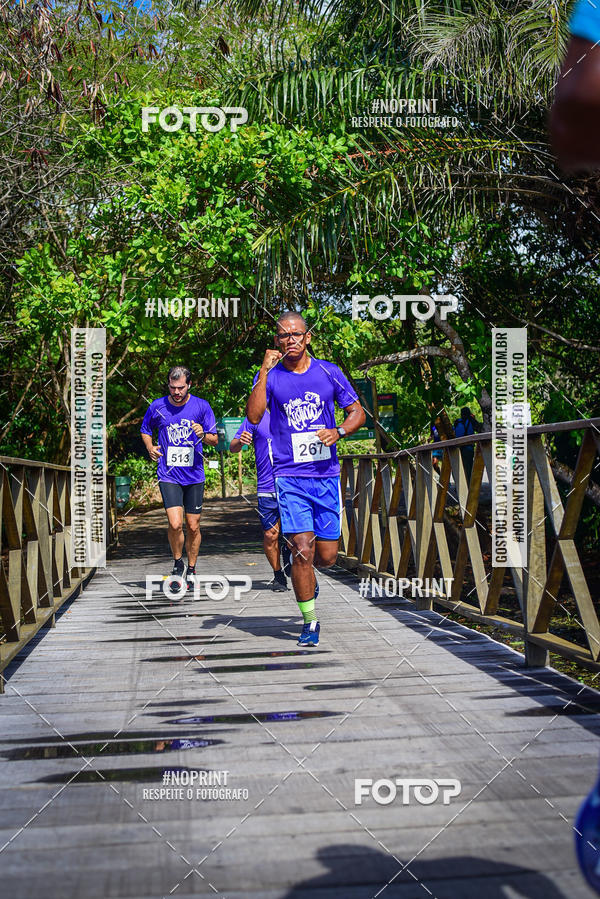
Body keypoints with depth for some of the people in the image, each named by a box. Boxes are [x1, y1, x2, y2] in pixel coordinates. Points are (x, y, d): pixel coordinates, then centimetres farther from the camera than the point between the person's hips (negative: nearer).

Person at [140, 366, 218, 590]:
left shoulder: (201, 406, -1)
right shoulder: (157, 407, 0)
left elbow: (214, 440, 4)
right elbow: (145, 430, 19)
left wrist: (203, 435, -18)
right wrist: (150, 447, 0)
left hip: (194, 476, 1)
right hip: (168, 475, -1)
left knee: (193, 526, 6)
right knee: (175, 524, -16)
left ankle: (191, 571, 24)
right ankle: (178, 563, 9)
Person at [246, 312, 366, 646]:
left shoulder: (329, 372, 5)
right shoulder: (270, 376, 1)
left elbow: (358, 412, 11)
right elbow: (254, 416, -15)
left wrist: (338, 432, -9)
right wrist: (265, 370, -19)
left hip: (327, 475, 2)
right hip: (289, 477, -2)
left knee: (327, 556, 5)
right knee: (302, 550, -11)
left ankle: (306, 576, 42)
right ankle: (310, 622, 6)